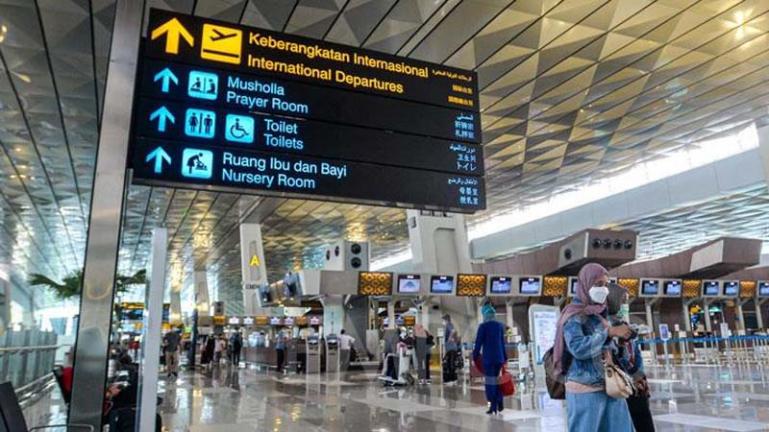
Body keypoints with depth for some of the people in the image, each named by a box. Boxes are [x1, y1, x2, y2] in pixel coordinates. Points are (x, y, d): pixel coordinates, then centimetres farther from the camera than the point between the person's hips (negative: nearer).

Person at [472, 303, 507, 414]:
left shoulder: (483, 326, -9)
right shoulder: (500, 325, 6)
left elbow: (478, 343, -9)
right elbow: (502, 342, 11)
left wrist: (475, 357, 2)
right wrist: (505, 357, 16)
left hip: (488, 357, -5)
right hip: (499, 356, 5)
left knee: (490, 381, 2)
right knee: (497, 379, 17)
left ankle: (493, 406, 1)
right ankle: (500, 402, 8)